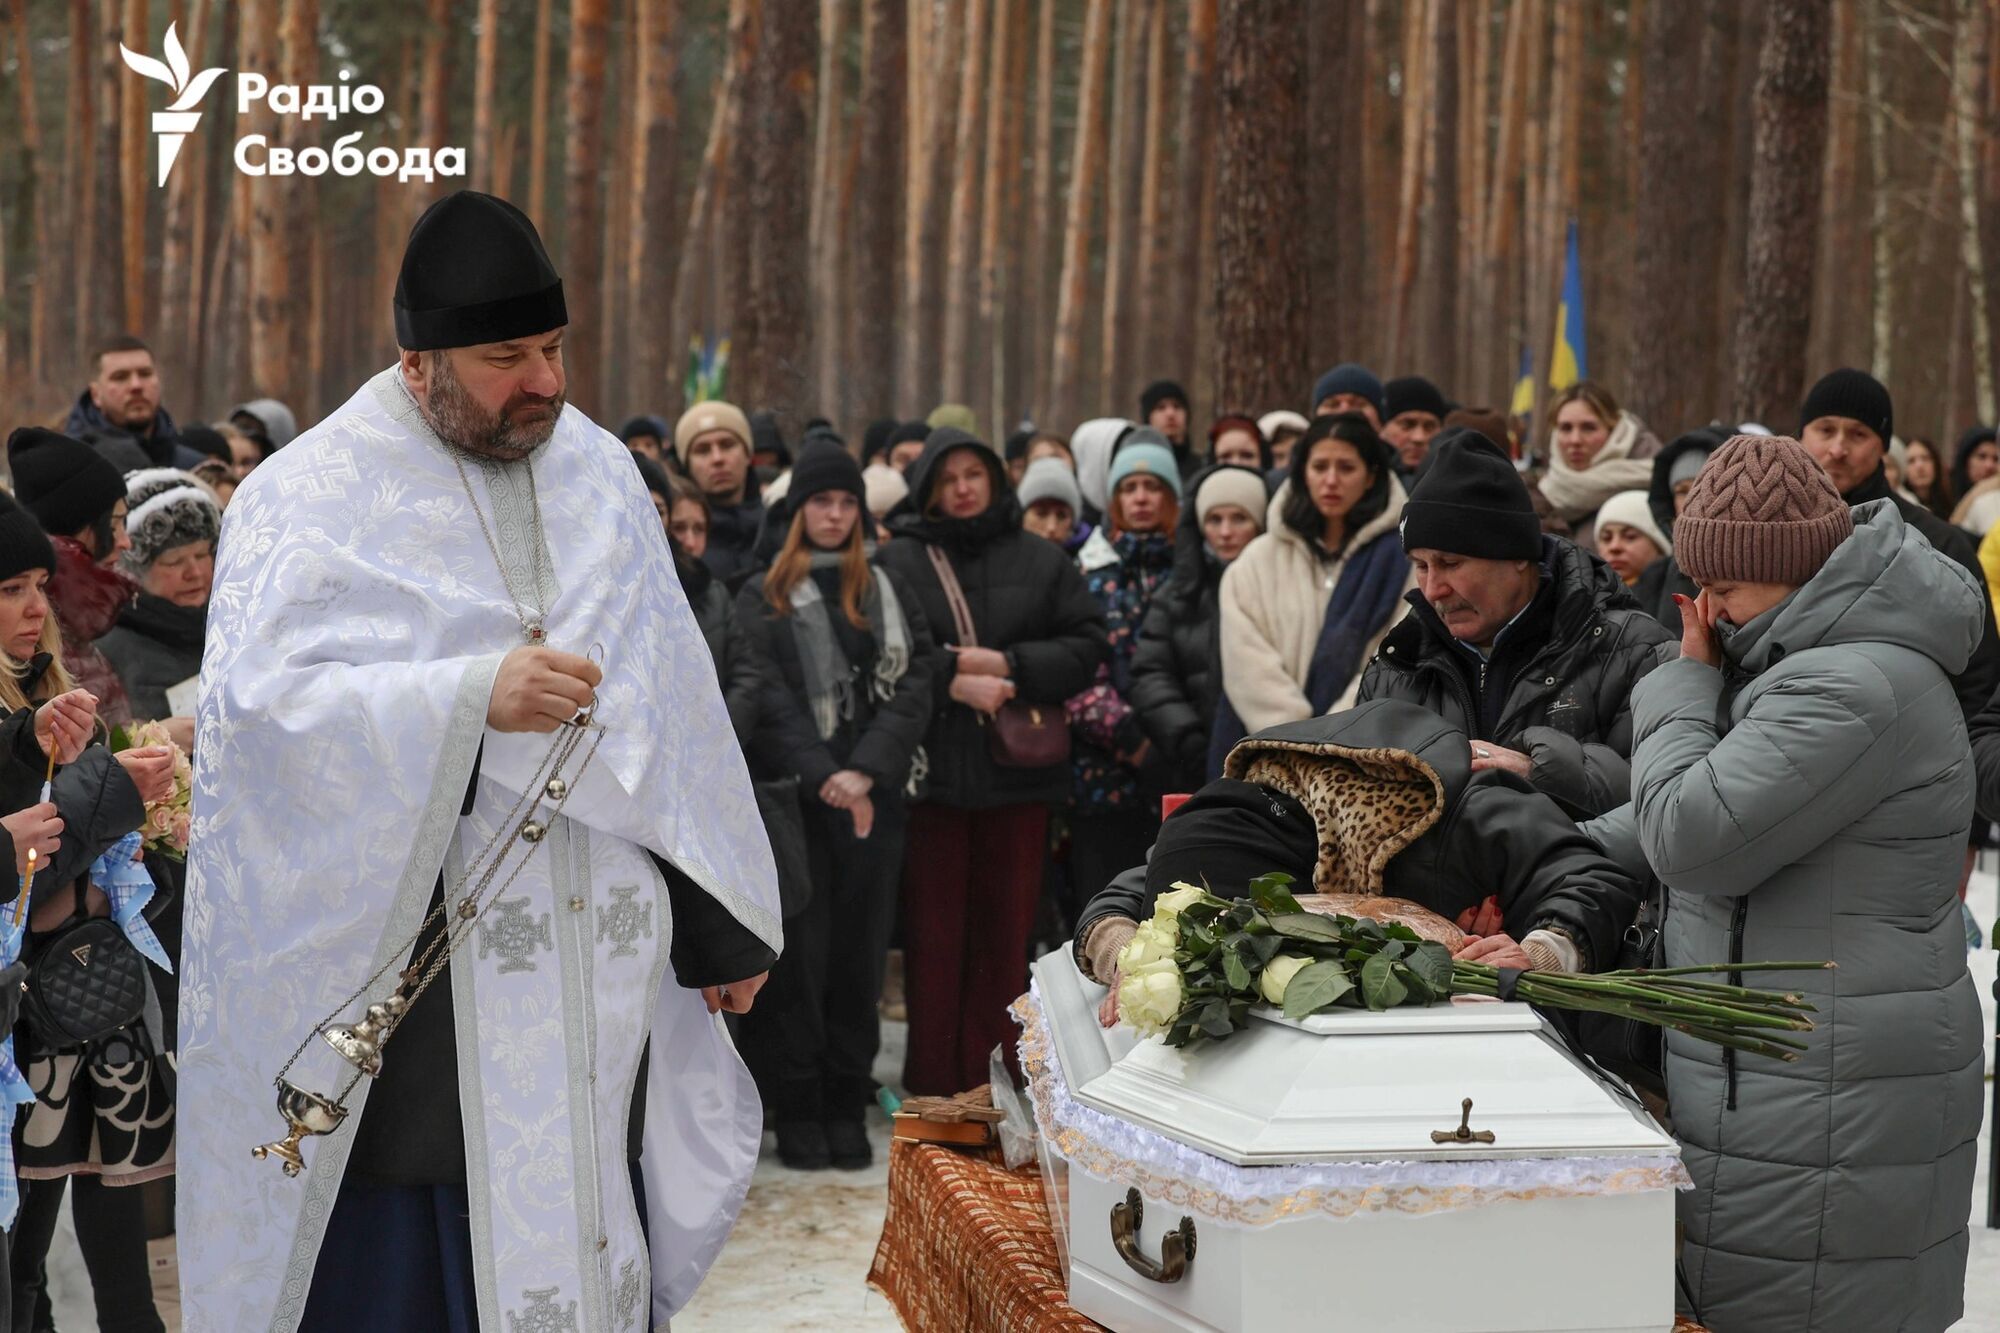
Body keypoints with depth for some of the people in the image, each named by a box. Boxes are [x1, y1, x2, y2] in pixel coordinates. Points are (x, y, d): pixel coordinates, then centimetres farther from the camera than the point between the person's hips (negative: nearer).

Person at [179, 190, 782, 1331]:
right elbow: (260, 700, -17)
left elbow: (671, 707, 14)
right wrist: (475, 696, -26)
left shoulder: (602, 476, 11)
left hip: (595, 972, 4)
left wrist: (722, 922, 13)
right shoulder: (311, 497, -4)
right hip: (411, 963, -4)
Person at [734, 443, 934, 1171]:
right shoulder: (763, 599, 6)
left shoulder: (890, 593, 13)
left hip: (873, 803, 2)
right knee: (797, 955, -3)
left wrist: (866, 771, -13)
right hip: (793, 802, -2)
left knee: (860, 953, 3)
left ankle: (848, 1105, 10)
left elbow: (912, 688, 2)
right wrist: (823, 776, -19)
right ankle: (796, 1109, 3)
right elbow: (770, 701, -5)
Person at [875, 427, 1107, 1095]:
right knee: (932, 931, 0)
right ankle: (932, 1084, 5)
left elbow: (1086, 645, 3)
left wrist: (1006, 665, -9)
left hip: (1017, 771, 2)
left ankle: (990, 1083, 10)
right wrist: (952, 682, -16)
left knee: (1005, 929, 3)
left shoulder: (1040, 561, 9)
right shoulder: (896, 563, 3)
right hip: (930, 771, -2)